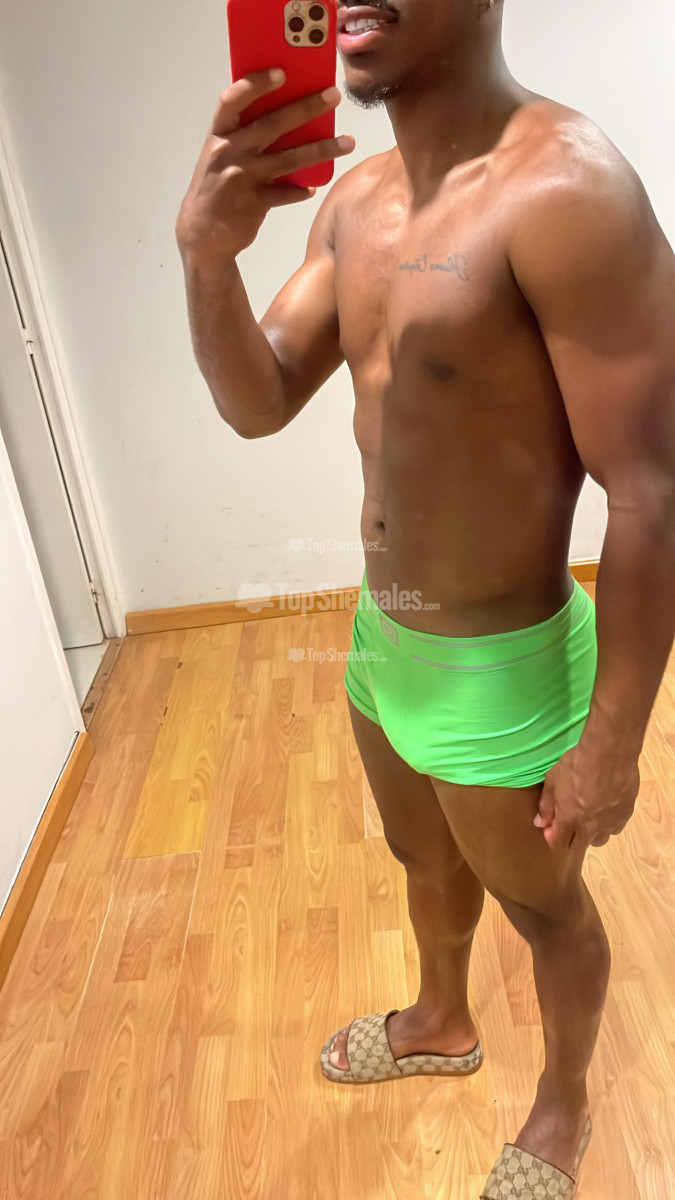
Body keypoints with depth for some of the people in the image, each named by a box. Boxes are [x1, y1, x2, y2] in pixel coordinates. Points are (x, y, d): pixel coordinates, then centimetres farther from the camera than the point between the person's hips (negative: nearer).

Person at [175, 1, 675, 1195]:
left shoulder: (567, 192, -22)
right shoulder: (354, 199, 3)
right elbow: (258, 405, -2)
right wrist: (206, 247, -20)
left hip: (502, 664, -7)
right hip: (381, 636, 8)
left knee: (545, 908, 21)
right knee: (423, 860, 30)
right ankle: (442, 1025, 63)